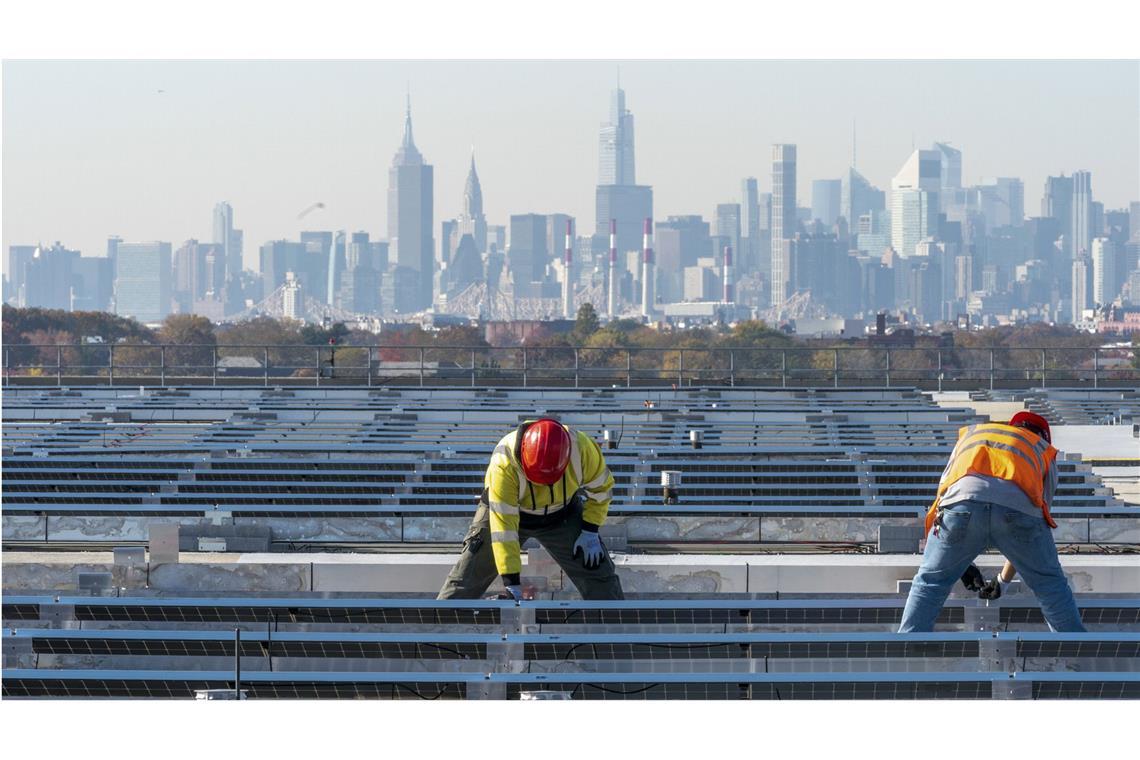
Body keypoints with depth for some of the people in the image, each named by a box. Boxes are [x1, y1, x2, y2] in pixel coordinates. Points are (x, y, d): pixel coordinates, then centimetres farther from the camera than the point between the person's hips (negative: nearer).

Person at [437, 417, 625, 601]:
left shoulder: (582, 448, -30)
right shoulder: (504, 463, -39)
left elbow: (601, 488, -7)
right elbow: (503, 526, -38)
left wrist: (590, 531, -14)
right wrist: (511, 583, -40)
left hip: (562, 514, 2)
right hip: (505, 509, -2)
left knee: (598, 572, -3)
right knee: (467, 576, -9)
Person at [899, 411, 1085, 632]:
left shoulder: (970, 434, 41)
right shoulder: (1043, 449, 36)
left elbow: (943, 489, 39)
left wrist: (963, 561, 46)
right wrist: (1005, 580, 44)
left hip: (962, 497, 1)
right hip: (1016, 504, -1)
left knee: (930, 582, 17)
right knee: (1049, 583, 19)